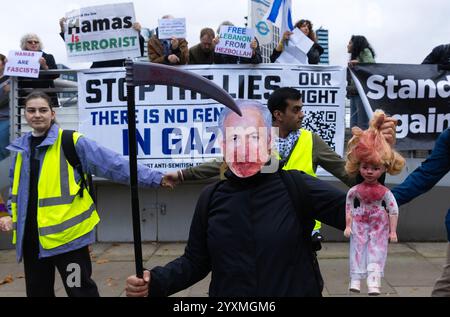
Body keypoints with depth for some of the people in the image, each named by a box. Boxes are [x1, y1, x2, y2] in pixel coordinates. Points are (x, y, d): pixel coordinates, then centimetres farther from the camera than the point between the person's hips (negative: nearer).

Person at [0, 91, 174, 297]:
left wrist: (156, 178, -23)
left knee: (80, 290, 2)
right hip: (31, 236, 6)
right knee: (37, 291, 19)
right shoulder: (20, 148, 10)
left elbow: (113, 164, -16)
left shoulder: (72, 143, -9)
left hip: (67, 233, -6)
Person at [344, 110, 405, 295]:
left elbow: (393, 211, -4)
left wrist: (393, 231, -3)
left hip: (379, 225, -1)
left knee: (376, 252, -3)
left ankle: (374, 283, -3)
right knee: (358, 250, 3)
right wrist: (348, 226, 1)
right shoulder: (354, 191, -8)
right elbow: (349, 208, 1)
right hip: (359, 224, 1)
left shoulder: (385, 192, -11)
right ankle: (355, 280, 9)